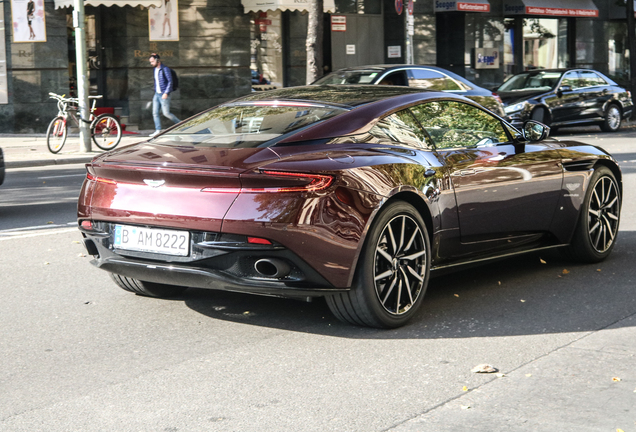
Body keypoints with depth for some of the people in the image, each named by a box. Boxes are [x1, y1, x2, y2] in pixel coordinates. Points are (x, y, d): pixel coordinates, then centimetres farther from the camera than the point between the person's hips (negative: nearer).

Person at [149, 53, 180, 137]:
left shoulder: (165, 69, -14)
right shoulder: (155, 69, 10)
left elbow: (170, 82, -18)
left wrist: (166, 93, -23)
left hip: (164, 95, -8)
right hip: (157, 94, 8)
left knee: (166, 113, -5)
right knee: (155, 113, 0)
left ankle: (179, 123, 12)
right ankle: (158, 130, 3)